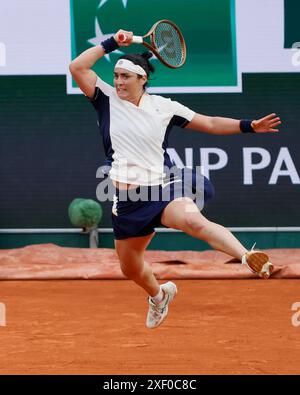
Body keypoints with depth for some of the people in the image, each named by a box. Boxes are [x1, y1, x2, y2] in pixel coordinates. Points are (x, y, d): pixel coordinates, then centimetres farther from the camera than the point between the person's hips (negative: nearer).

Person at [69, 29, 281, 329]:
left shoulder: (164, 107, 2)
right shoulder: (107, 99, 2)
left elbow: (211, 124, 9)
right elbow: (77, 68, -9)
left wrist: (249, 125, 0)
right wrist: (111, 44, -10)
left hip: (163, 188, -3)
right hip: (127, 200, 3)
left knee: (193, 220, -37)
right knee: (130, 268, 17)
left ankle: (250, 258, -48)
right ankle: (159, 294, 50)